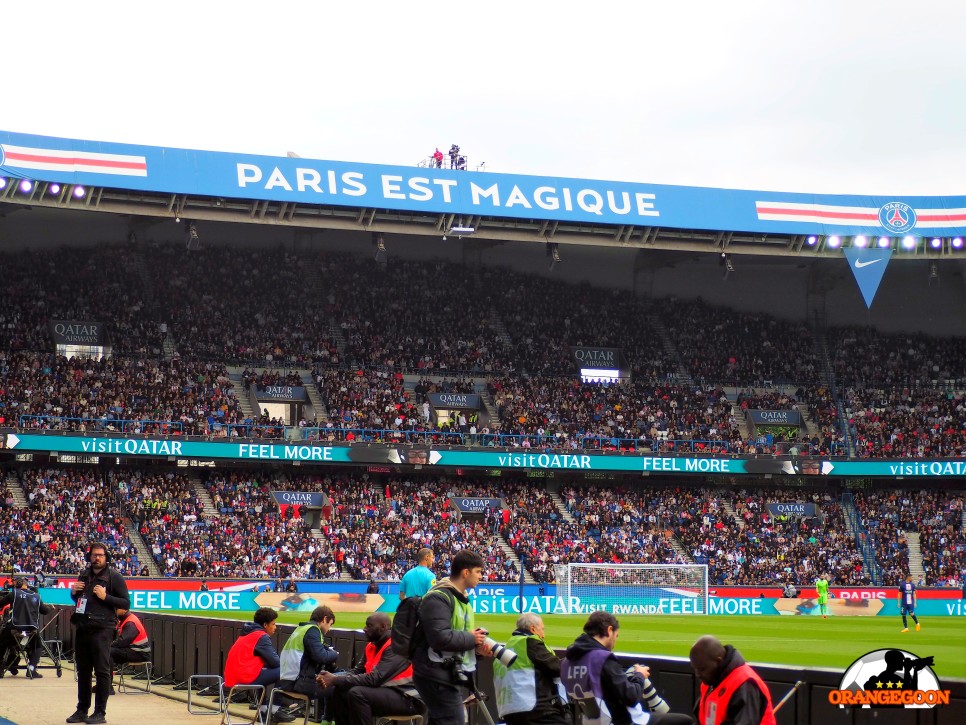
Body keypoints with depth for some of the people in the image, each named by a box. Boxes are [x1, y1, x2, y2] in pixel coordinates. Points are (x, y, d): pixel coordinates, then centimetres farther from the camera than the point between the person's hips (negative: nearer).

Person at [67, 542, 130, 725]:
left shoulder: (114, 577, -4)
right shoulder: (84, 574, 15)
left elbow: (126, 603, -7)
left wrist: (105, 596, -18)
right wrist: (74, 592, 5)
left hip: (102, 629, -6)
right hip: (82, 628, 6)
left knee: (102, 671, -4)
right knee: (83, 670, 12)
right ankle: (82, 710, 21)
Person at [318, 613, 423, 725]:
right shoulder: (373, 645, 11)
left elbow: (375, 679, -26)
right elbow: (359, 670, 10)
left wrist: (336, 680, -24)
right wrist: (335, 678, -11)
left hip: (407, 698, -10)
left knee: (357, 693, -27)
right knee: (340, 692, 4)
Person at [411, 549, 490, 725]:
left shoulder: (461, 598, 17)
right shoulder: (438, 598, -17)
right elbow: (440, 638, -29)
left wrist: (477, 645, 7)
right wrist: (470, 639, -15)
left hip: (450, 676, 10)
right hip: (437, 676, -10)